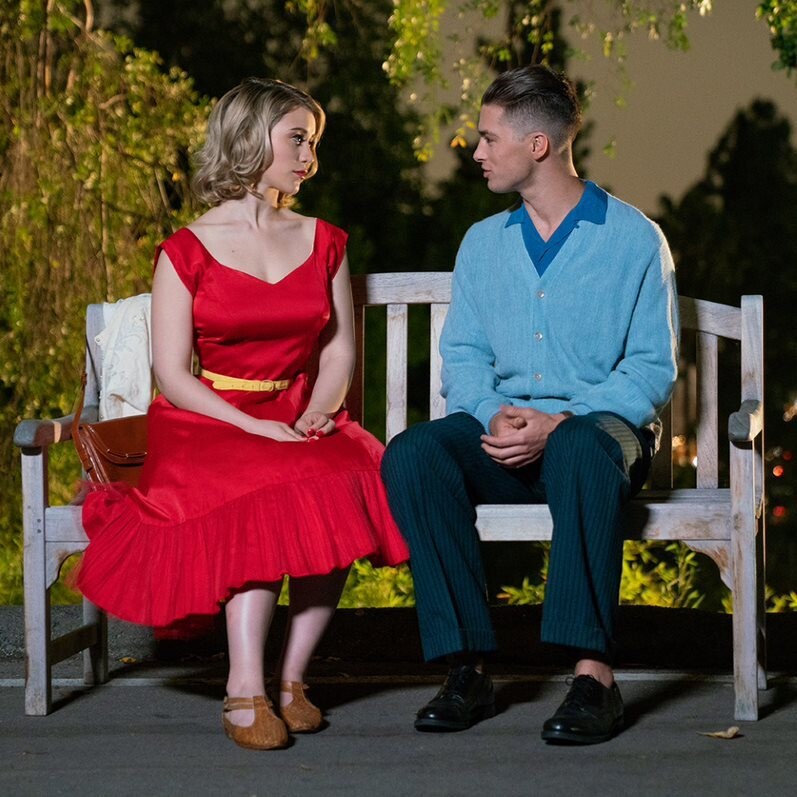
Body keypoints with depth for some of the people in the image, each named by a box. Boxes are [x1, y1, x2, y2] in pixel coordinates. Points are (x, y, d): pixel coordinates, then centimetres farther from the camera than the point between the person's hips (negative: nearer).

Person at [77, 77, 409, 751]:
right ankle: (246, 692, -35)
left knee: (345, 490, -32)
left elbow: (339, 353, 12)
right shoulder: (188, 251, 1)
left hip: (301, 424, 3)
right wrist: (255, 427, -18)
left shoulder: (323, 243, 15)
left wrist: (315, 415, -10)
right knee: (269, 500, -37)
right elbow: (172, 374, -5)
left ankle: (292, 677, -22)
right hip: (209, 427, -3)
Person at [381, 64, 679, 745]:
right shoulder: (482, 243, 18)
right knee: (411, 454, -28)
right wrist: (494, 416, -10)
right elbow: (463, 356, 14)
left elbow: (653, 368, -3)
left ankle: (593, 673, -41)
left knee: (583, 451, -41)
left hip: (599, 427, -4)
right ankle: (468, 668, -29)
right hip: (504, 434, 4)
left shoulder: (634, 239, 2)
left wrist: (558, 422, -18)